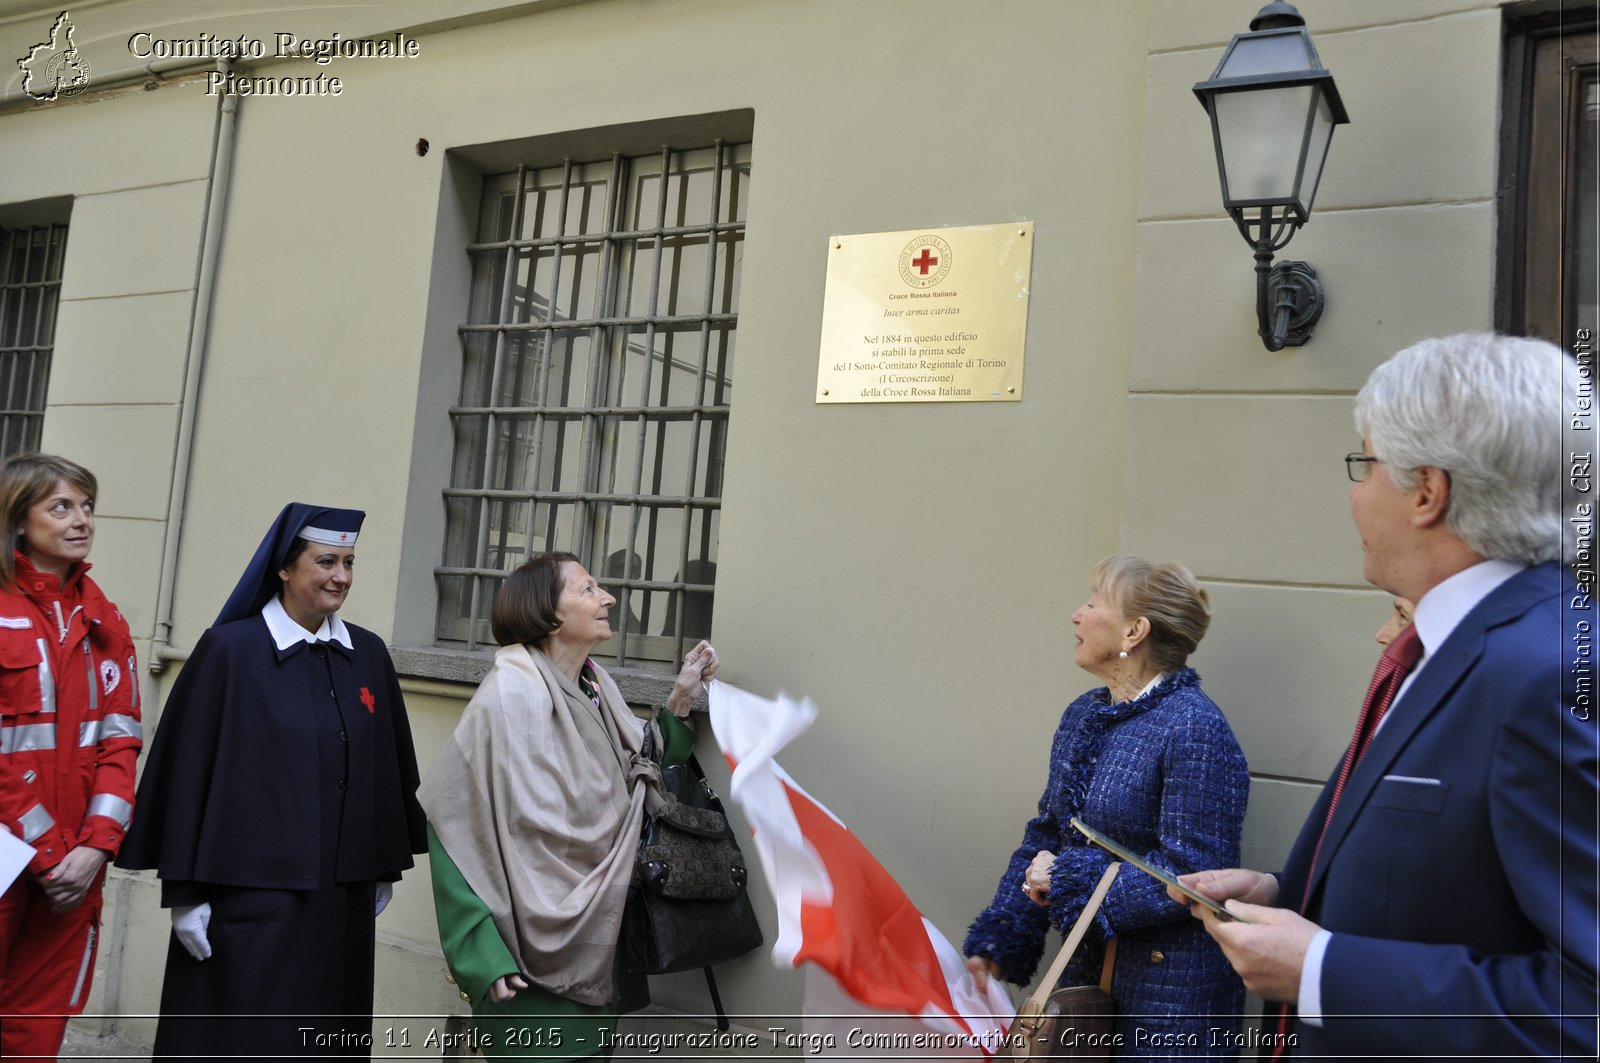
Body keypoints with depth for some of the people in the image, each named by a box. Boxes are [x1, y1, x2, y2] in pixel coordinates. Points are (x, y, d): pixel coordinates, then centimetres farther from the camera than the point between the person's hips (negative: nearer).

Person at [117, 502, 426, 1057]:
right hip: (251, 891, -4)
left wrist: (386, 867, 11)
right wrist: (185, 890, -8)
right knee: (241, 1033, 5)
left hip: (342, 893, 4)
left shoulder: (368, 654, 5)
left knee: (327, 1035, 13)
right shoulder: (230, 649, -8)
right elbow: (190, 768, -8)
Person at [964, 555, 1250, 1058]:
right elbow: (1045, 838, 9)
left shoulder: (1194, 729, -19)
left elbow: (1190, 875, -22)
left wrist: (1069, 878, -17)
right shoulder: (1082, 716, 5)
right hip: (1085, 972, 7)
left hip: (1168, 994, -7)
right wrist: (993, 943, 2)